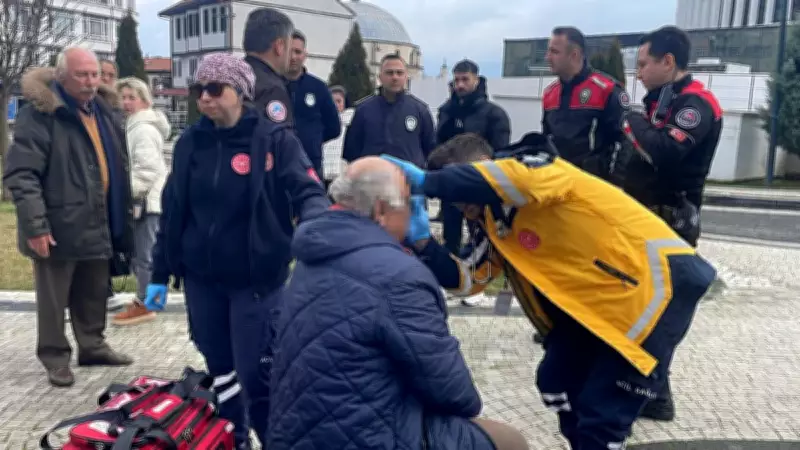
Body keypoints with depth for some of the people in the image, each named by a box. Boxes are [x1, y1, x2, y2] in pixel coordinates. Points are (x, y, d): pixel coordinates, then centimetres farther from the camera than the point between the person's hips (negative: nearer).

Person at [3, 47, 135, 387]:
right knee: (54, 298, 7)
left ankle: (92, 345, 34)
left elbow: (117, 168, 19)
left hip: (97, 224, 7)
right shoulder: (40, 114, -13)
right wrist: (35, 225, -23)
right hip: (59, 225, -7)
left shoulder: (102, 111, 11)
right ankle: (55, 356, 22)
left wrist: (123, 215, 17)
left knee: (94, 295, 18)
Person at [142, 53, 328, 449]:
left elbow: (307, 191, -14)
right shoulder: (190, 143, 6)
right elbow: (172, 211, 11)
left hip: (256, 280, -4)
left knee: (256, 375, -3)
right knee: (220, 371, 16)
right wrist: (160, 274, 12)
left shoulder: (274, 139, -8)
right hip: (201, 279, 5)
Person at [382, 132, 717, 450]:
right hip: (599, 298, 9)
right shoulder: (492, 224, 7)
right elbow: (465, 277, 8)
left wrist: (425, 182, -32)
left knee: (600, 418, -8)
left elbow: (514, 179, -40)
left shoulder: (535, 165, -17)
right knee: (556, 383, 14)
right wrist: (422, 240, -6)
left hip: (657, 279, -9)